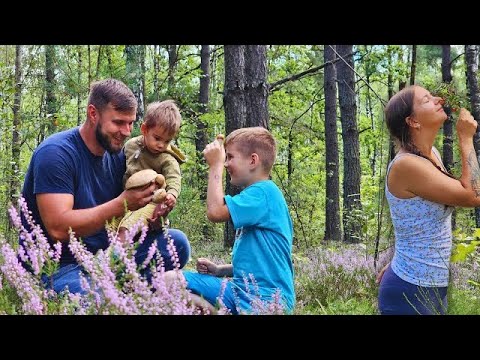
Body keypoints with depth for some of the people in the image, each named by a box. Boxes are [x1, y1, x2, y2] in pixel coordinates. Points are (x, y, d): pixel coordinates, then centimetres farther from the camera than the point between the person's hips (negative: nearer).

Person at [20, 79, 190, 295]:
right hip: (58, 269, -8)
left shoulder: (117, 155, 6)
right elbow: (58, 229, -25)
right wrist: (121, 204, -28)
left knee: (176, 243, -5)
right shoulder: (55, 153, -16)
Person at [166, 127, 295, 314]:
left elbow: (215, 211, -22)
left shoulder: (263, 193, -11)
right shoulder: (260, 193, 19)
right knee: (171, 279, 6)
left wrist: (215, 165, -10)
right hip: (245, 290, 10)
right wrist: (220, 270, 11)